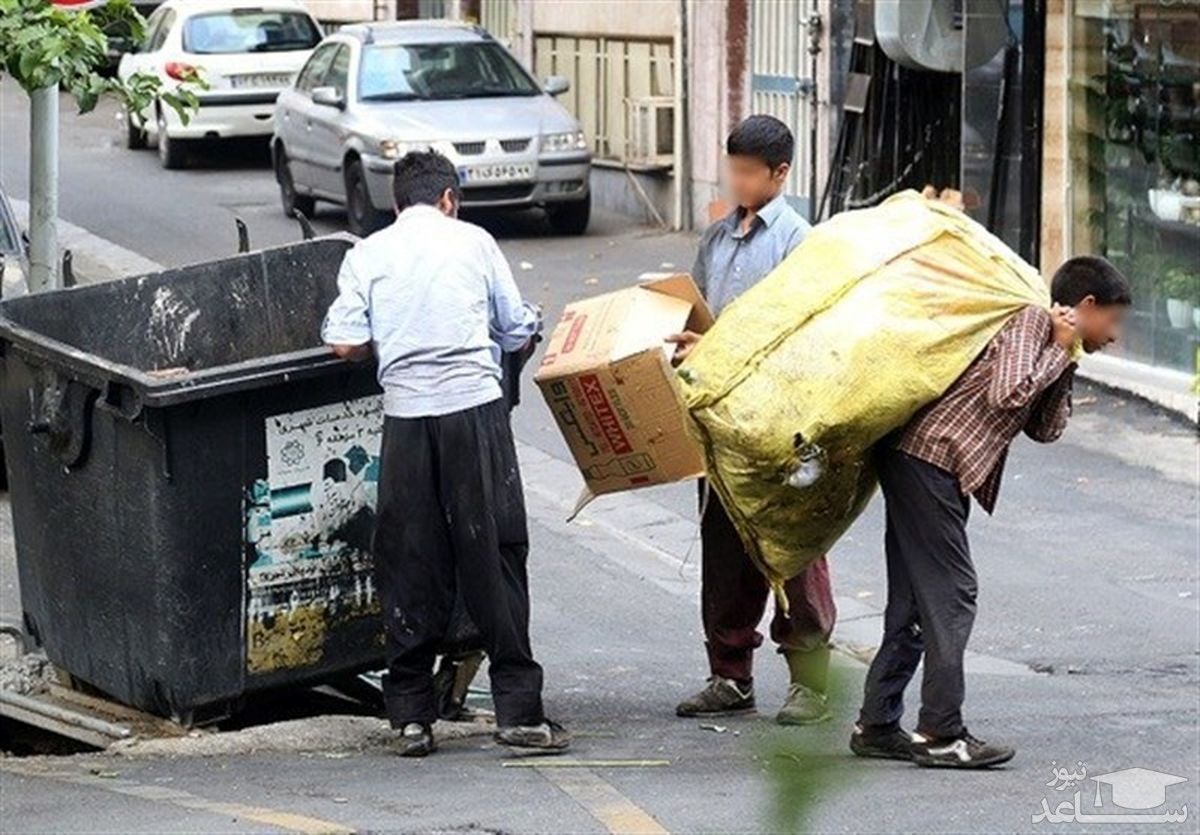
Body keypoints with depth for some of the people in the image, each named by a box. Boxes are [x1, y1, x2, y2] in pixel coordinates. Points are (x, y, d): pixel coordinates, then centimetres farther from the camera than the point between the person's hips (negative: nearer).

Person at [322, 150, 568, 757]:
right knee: (494, 556, 2)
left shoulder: (368, 255, 9)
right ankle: (518, 710, 0)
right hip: (475, 405, -1)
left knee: (409, 565, 7)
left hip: (406, 415, 1)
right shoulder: (473, 242, 8)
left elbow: (345, 344, 1)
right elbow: (519, 333, 10)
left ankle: (412, 717, 8)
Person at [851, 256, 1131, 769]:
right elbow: (1007, 395, -22)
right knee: (950, 596, -9)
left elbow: (1045, 429, 17)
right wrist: (1059, 353, -10)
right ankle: (941, 734, -8)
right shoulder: (1028, 324, -8)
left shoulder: (1047, 340, 21)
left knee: (914, 601, 11)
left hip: (919, 464, 10)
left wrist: (1066, 365, 7)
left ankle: (877, 726, 14)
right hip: (929, 460, -10)